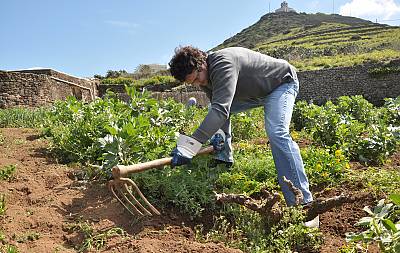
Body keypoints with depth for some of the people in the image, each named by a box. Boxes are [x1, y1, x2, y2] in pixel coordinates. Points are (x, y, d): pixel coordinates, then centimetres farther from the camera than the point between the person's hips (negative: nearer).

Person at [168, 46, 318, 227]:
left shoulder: (223, 63, -36)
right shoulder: (205, 75, -8)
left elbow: (221, 109, -48)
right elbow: (219, 106, -2)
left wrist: (188, 146, -54)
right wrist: (220, 133, -22)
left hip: (282, 83, -9)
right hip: (255, 91, 9)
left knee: (276, 133, -29)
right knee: (216, 115, 6)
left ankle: (304, 203, -25)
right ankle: (225, 163, 16)